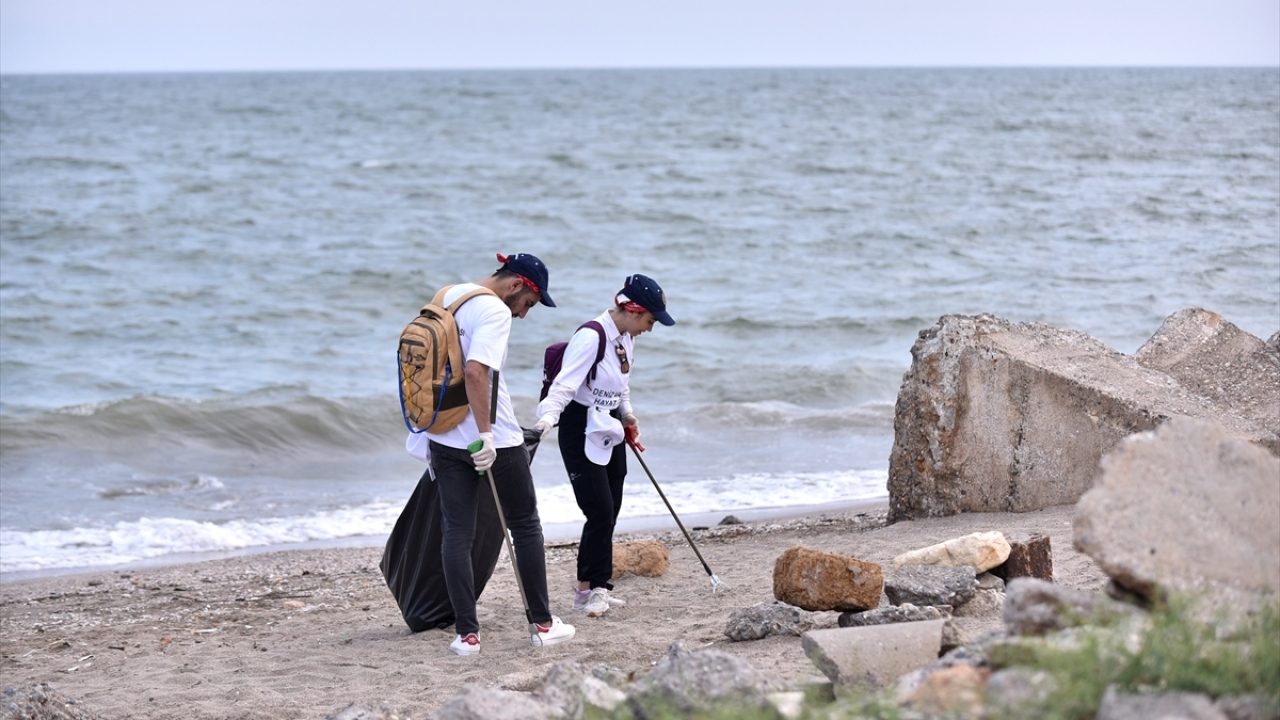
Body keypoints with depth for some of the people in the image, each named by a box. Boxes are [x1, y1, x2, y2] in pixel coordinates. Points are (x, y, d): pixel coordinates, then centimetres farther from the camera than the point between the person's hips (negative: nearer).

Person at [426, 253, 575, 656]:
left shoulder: (447, 297, 10)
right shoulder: (495, 311, -15)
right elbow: (475, 371, -29)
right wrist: (485, 434, -28)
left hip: (444, 438, 6)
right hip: (495, 441, -6)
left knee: (456, 533, 4)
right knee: (525, 527, 10)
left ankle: (467, 634, 1)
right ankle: (542, 625, 16)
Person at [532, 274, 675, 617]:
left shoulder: (626, 338, 8)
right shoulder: (590, 337, -20)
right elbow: (565, 383, -29)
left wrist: (626, 413, 10)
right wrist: (548, 416, -44)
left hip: (611, 431, 9)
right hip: (582, 432, -9)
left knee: (610, 513, 8)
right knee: (600, 510, -12)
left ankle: (597, 587, 16)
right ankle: (588, 588, 0)